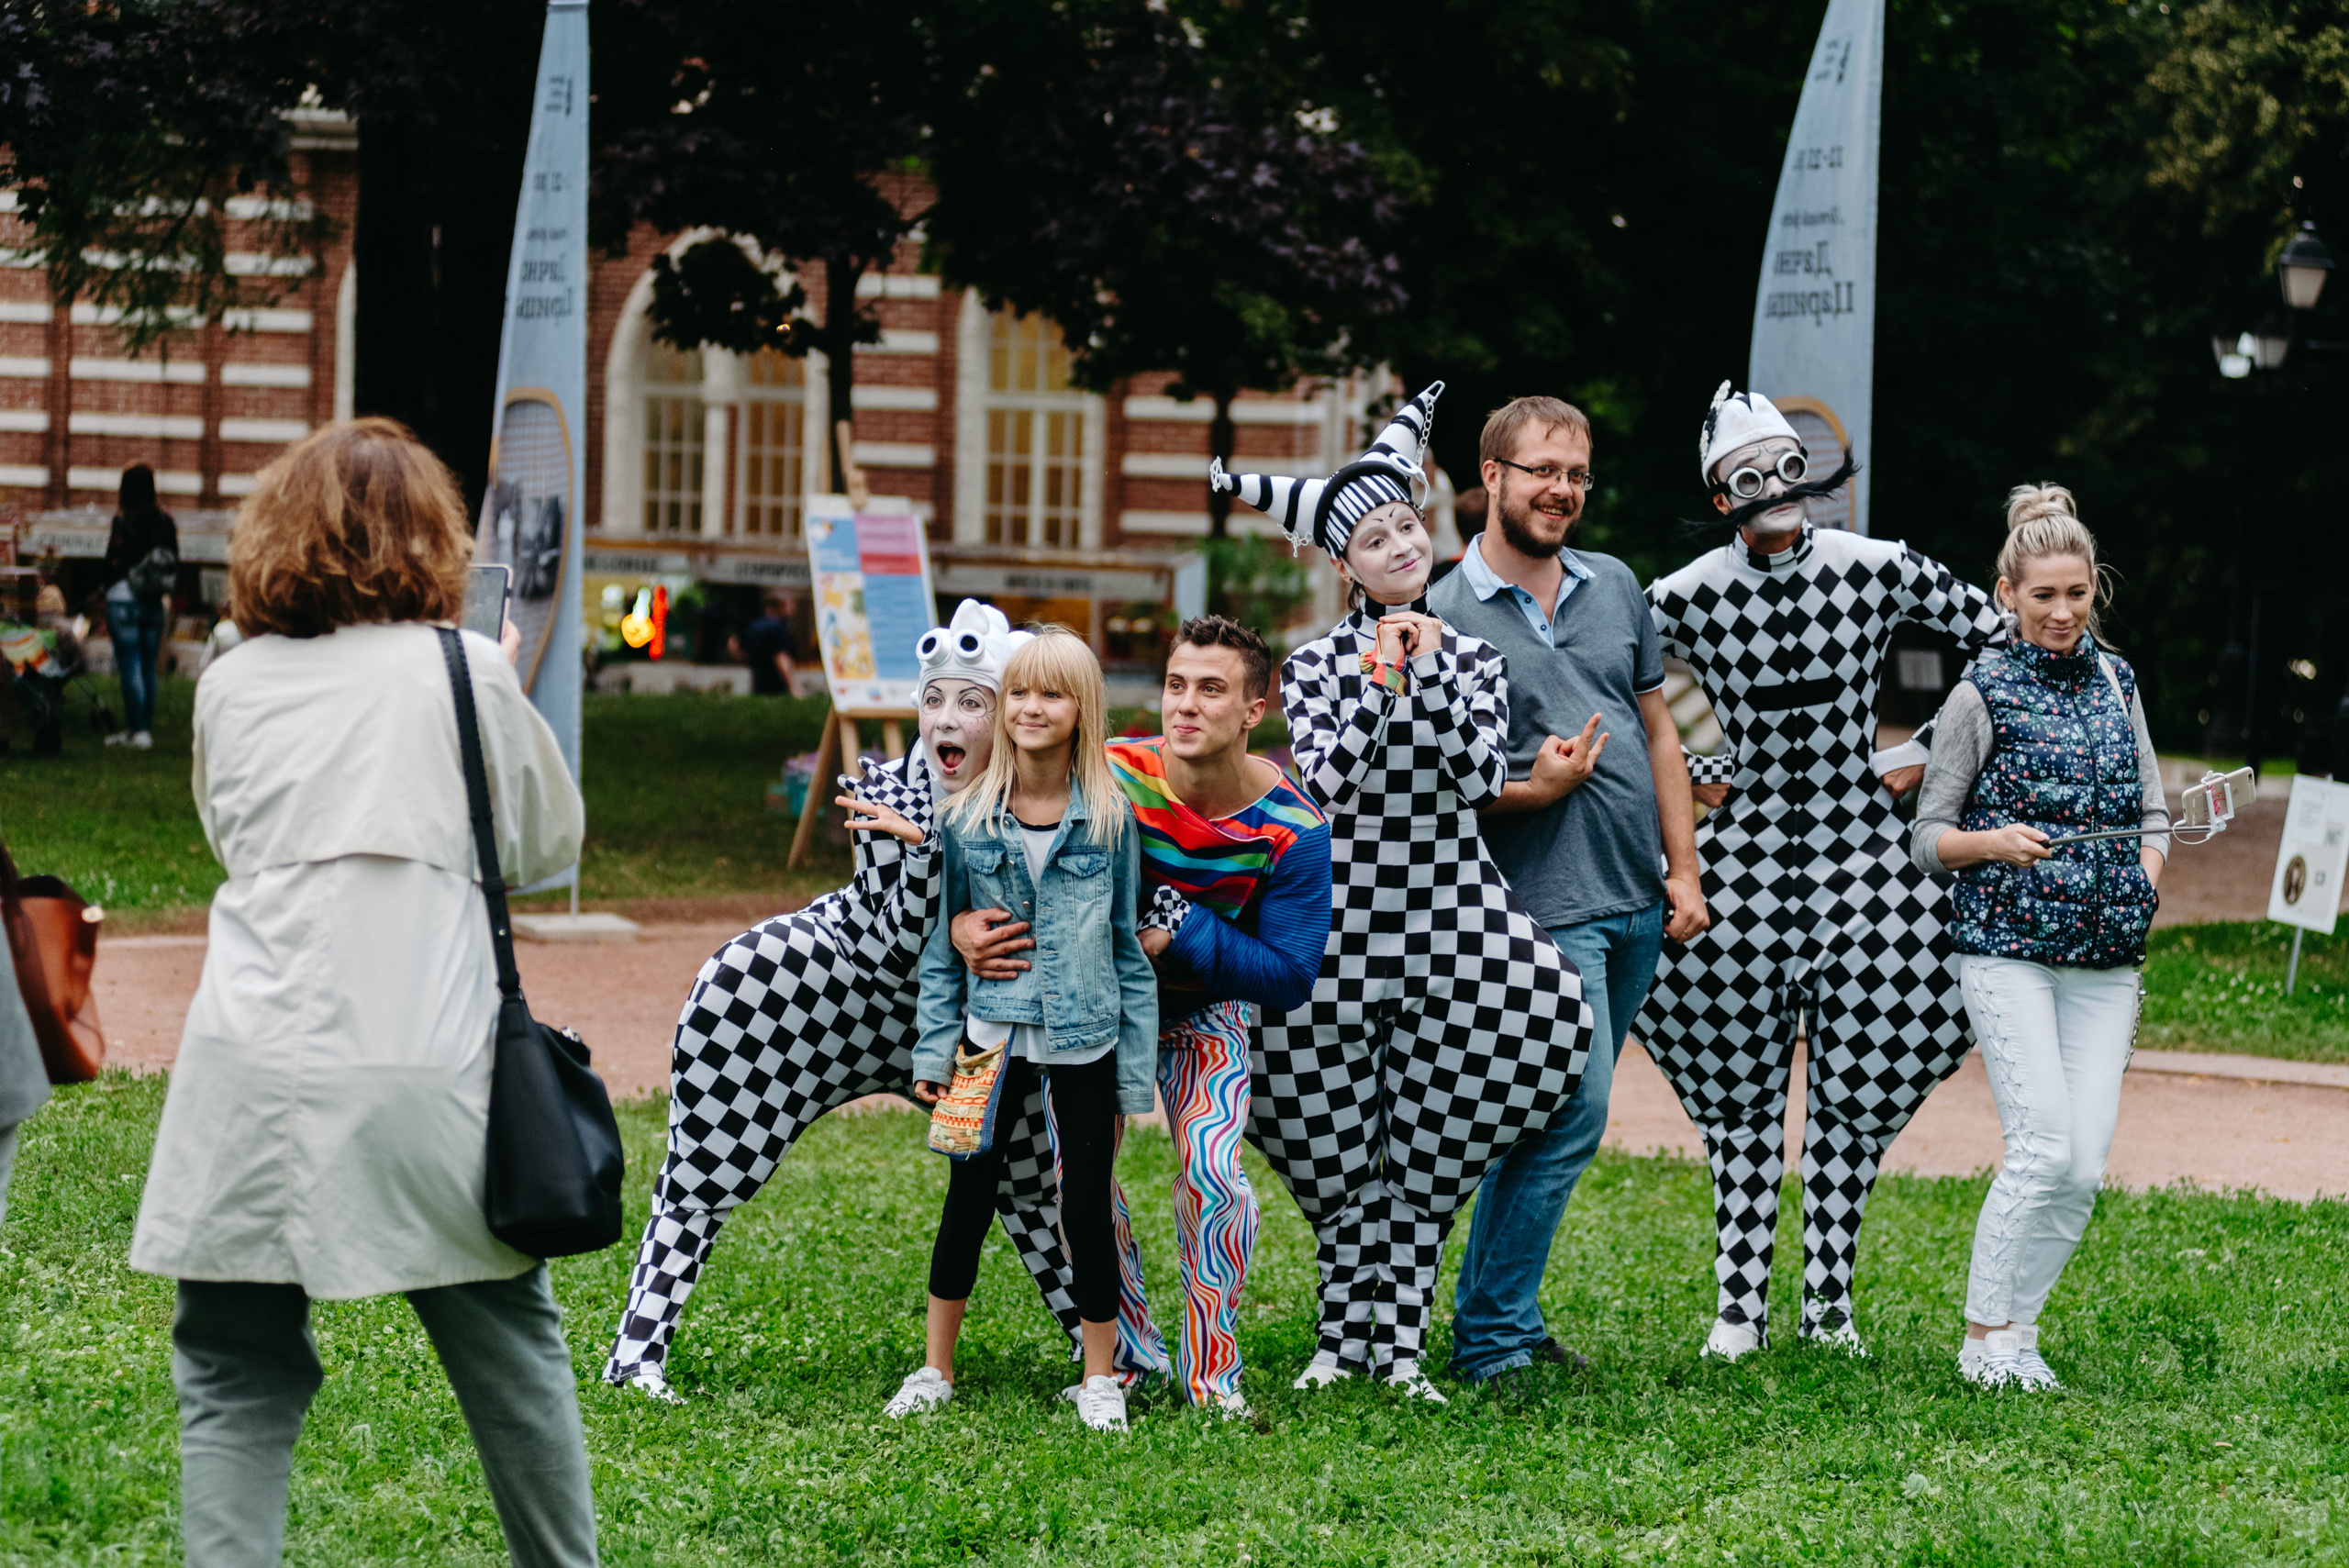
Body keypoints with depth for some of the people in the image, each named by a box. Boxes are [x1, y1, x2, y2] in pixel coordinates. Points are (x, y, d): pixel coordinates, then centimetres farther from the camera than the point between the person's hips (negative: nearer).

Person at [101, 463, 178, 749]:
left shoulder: (123, 521, -10)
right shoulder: (165, 522, 3)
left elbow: (113, 564, -9)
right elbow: (174, 565, 7)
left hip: (124, 599, -5)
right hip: (154, 604, 5)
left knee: (130, 668, -2)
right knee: (148, 668, 11)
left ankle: (138, 729, -4)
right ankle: (144, 728, 15)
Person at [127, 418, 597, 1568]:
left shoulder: (231, 685, 7)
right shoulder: (465, 673, 1)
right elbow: (551, 843, 13)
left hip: (256, 1074, 1)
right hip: (427, 1072, -1)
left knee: (236, 1381, 4)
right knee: (509, 1350, 15)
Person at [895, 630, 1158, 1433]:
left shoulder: (1110, 818, -3)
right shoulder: (969, 819, -1)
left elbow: (1130, 946, 3)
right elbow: (942, 941, 6)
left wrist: (1135, 1068, 1)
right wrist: (935, 1048, 1)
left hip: (1084, 1039, -1)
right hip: (992, 1032, 1)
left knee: (1087, 1205, 3)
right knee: (969, 1196, 8)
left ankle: (1099, 1379, 17)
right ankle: (936, 1368, 20)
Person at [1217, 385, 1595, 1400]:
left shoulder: (1475, 660, 7)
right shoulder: (1315, 665, 2)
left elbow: (1482, 779, -6)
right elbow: (1330, 778, -11)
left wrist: (1432, 674, -12)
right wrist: (1381, 681, -17)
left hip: (1449, 923, 1)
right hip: (1342, 921, -1)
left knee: (1430, 1157, 0)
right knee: (1341, 1153, 2)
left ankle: (1401, 1344, 7)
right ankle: (1343, 1337, 14)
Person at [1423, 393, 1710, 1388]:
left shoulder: (1616, 587, 13)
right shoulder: (1446, 614, -5)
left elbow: (1658, 731, 17)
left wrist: (1684, 870, 11)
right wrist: (1529, 792, -18)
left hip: (1636, 900, 6)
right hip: (1544, 903, -6)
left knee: (1546, 1118, 11)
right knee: (1570, 1118, -12)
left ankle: (1496, 1313, 20)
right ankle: (1490, 1342, -5)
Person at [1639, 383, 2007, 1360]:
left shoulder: (1879, 571, -5)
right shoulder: (1686, 597, -7)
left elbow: (2001, 640, 5)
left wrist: (1927, 751, 2)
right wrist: (1683, 776, 2)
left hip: (1859, 850, 1)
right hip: (1746, 854, -1)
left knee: (1858, 1090, 3)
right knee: (1741, 1091, 3)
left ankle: (1830, 1300, 14)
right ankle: (1739, 1304, 11)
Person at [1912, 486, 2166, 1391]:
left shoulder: (2116, 682, 13)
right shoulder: (1983, 695, 0)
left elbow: (2154, 813, 21)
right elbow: (1928, 840, 2)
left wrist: (2143, 881, 2)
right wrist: (1995, 843, -17)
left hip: (2105, 958, 5)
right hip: (2007, 949, -5)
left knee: (2086, 1164, -2)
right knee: (2044, 1146, -14)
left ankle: (2018, 1327, 11)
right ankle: (1984, 1336, -3)